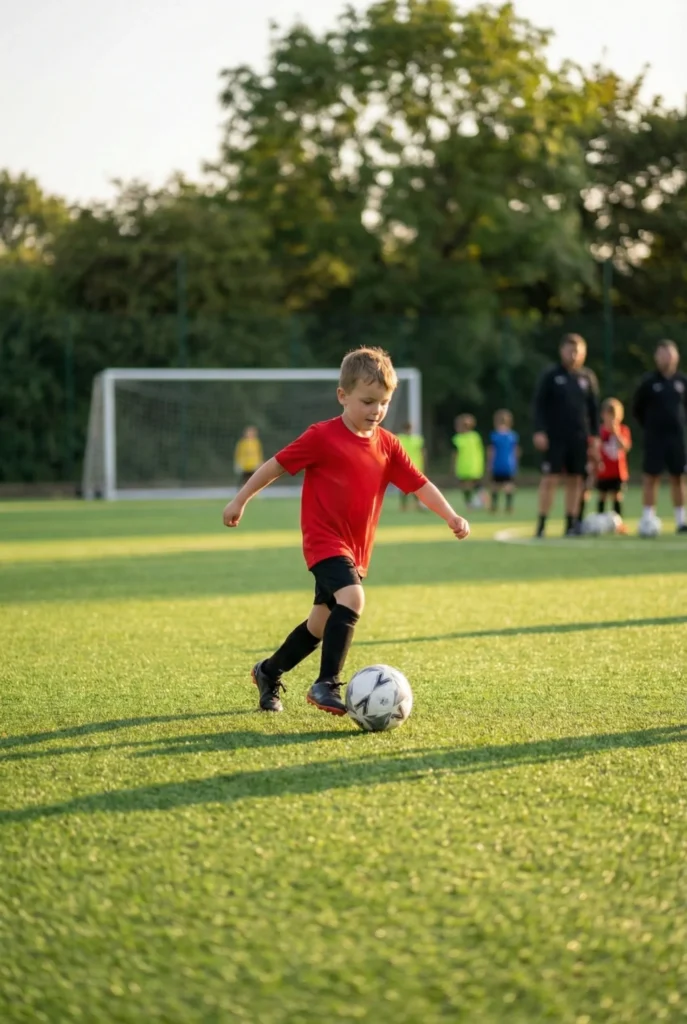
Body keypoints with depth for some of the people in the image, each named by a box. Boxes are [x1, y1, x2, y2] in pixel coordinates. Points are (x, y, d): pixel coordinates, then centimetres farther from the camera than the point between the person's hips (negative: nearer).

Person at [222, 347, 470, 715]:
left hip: (357, 549, 7)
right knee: (351, 598, -30)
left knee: (322, 622, 14)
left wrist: (451, 516, -11)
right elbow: (277, 464, -4)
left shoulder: (387, 445, 3)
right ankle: (327, 684, -23)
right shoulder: (322, 437, -12)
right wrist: (240, 501, 0)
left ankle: (269, 672, 36)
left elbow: (419, 484, 2)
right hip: (324, 540, -7)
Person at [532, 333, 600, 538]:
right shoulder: (550, 376, 0)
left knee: (575, 480, 5)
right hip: (554, 437, -3)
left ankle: (571, 523, 11)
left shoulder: (588, 377, 9)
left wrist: (595, 436, 8)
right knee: (550, 479, -7)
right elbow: (539, 404, -2)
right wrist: (539, 431, -11)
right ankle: (542, 524, -4)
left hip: (579, 437, 3)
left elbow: (593, 408, 13)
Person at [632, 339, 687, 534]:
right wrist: (649, 426, 3)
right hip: (654, 437, -3)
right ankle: (648, 519, 1)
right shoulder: (649, 382, -4)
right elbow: (637, 408, 3)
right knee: (651, 477, -2)